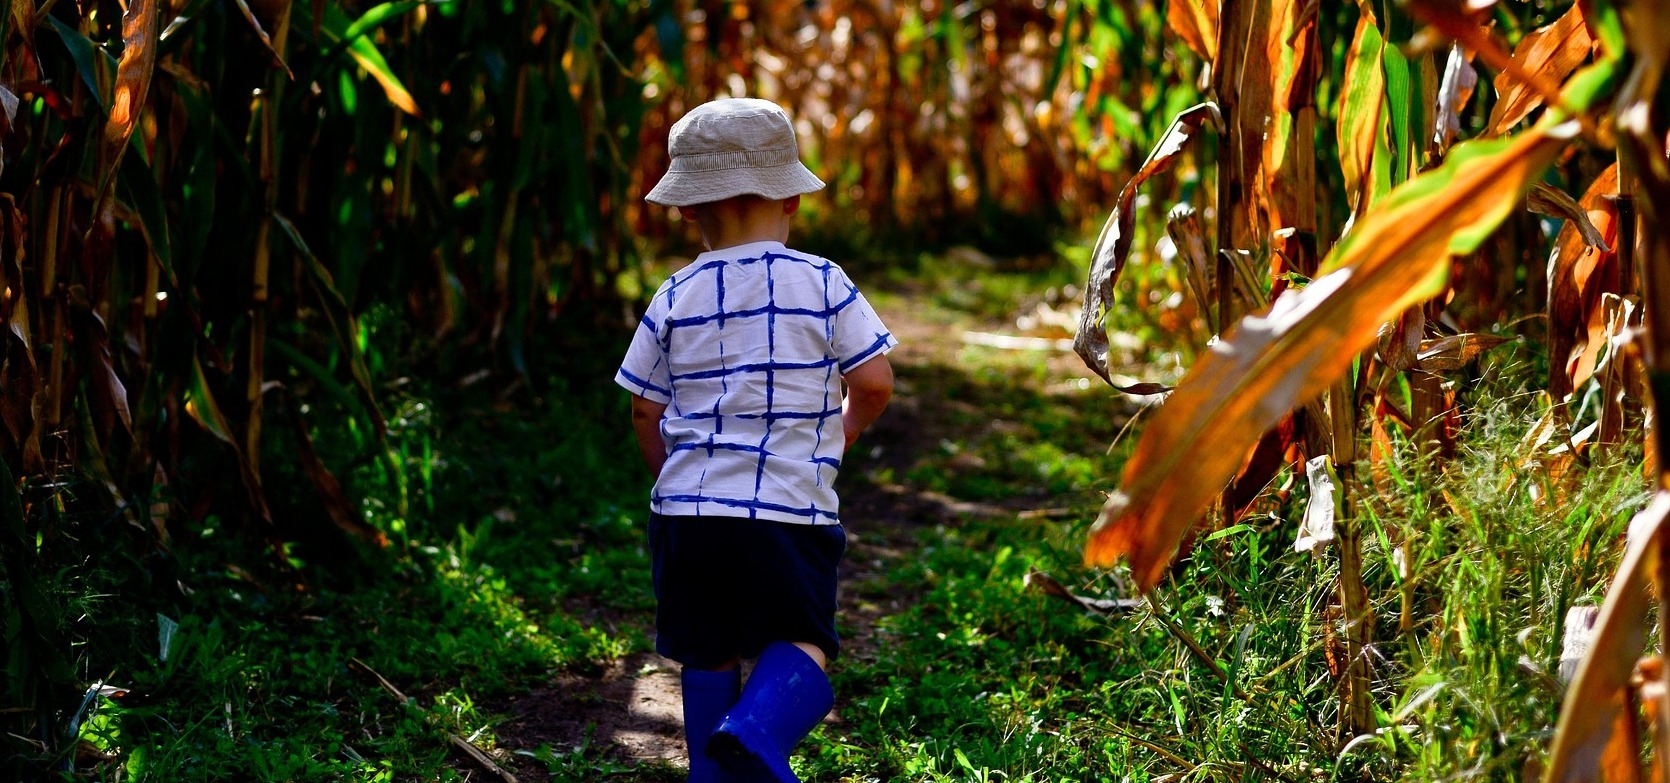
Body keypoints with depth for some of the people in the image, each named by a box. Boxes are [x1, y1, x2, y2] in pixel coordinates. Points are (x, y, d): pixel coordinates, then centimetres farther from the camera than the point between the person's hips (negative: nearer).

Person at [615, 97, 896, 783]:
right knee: (800, 642, 3)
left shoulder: (676, 296, 5)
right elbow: (874, 381, -1)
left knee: (708, 653, 15)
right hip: (790, 507, -2)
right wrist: (842, 429, 21)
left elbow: (646, 407, 10)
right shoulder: (824, 284, 0)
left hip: (689, 506, 3)